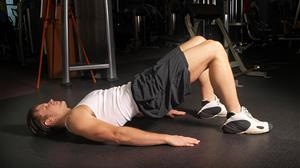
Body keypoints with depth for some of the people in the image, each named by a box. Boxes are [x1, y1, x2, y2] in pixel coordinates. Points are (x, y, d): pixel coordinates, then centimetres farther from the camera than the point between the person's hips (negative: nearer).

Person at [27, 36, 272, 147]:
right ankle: (238, 117, -6)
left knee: (199, 40, 14)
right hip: (149, 92, -9)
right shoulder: (75, 120, -11)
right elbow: (118, 135, -24)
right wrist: (167, 138, -31)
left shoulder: (78, 111, 19)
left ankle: (210, 104, 19)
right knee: (215, 49, -13)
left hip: (143, 88, 9)